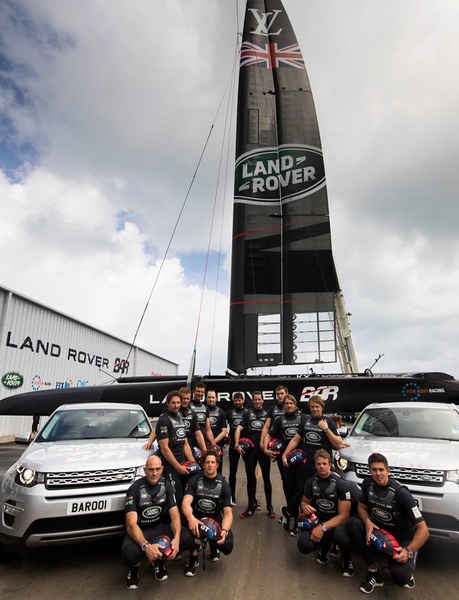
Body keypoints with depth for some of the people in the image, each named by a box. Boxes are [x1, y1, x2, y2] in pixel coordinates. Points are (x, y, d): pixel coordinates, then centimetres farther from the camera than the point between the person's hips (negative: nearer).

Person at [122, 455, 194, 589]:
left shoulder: (166, 485, -4)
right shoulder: (135, 489, -17)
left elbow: (175, 516, -9)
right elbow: (131, 524, -25)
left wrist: (176, 537, -30)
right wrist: (146, 545, -43)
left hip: (161, 527, 3)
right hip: (140, 530, -3)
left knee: (187, 539, -25)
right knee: (129, 554, -37)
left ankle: (160, 558, 6)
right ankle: (135, 566, 2)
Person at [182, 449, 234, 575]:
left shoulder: (224, 485, -7)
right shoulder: (194, 480, -10)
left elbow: (228, 513, -11)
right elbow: (186, 503, -24)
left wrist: (224, 530, -33)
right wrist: (190, 518, -47)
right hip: (196, 517, -1)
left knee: (227, 546, -24)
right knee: (183, 520, -35)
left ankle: (213, 545, 16)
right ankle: (193, 556, -7)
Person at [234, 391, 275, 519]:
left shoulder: (267, 414, 6)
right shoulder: (247, 414, 5)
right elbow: (239, 429, -4)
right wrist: (237, 445, -16)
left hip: (264, 449, 0)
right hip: (250, 450, 1)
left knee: (266, 478, 6)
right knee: (250, 478, 8)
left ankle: (270, 507, 18)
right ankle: (251, 506, 20)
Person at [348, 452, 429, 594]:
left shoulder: (400, 493, -25)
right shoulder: (367, 483, -10)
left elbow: (423, 529, -23)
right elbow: (361, 507, 3)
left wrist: (409, 551, -36)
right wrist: (367, 522, -20)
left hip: (402, 538, -4)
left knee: (399, 573, -32)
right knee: (353, 523, -23)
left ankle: (405, 573, 8)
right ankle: (373, 572, -11)